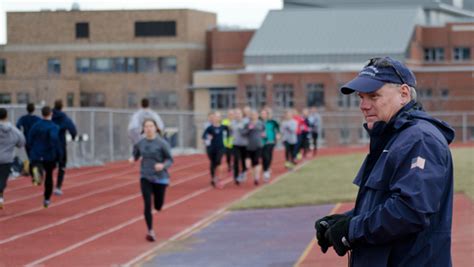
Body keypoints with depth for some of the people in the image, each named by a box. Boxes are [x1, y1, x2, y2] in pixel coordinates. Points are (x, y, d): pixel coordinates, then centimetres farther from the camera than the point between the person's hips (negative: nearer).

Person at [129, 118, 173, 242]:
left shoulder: (162, 143, -11)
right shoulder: (140, 143, -1)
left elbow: (170, 160, -7)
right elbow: (136, 155, 13)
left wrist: (163, 165, -27)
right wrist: (133, 159, -10)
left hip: (160, 178, -1)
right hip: (145, 178, 1)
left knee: (158, 206, 9)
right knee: (147, 205, -10)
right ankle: (150, 231, 1)